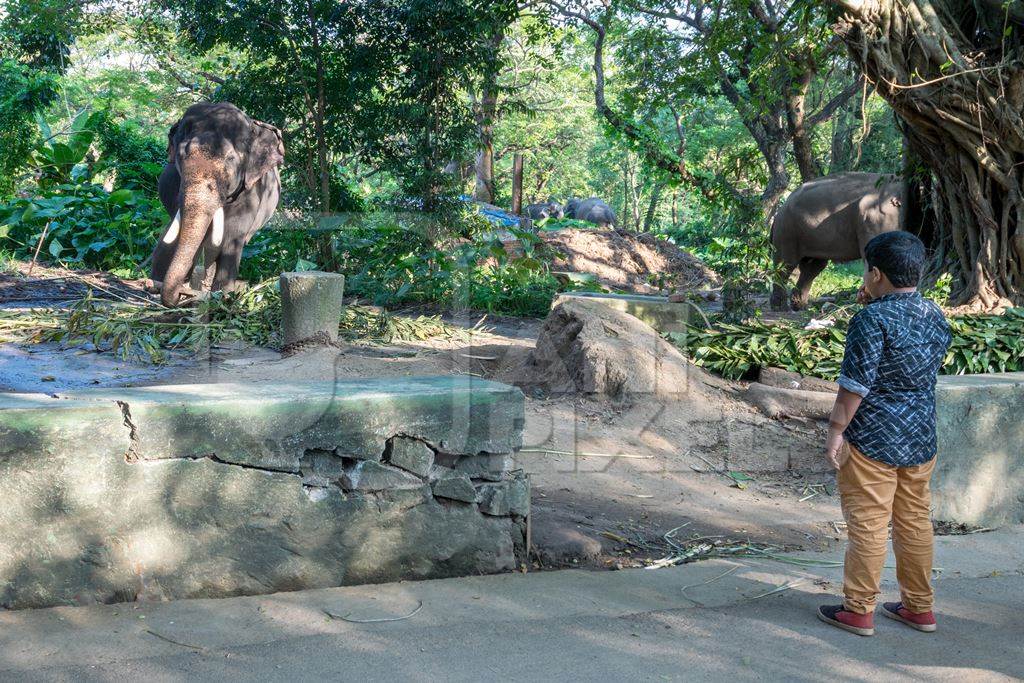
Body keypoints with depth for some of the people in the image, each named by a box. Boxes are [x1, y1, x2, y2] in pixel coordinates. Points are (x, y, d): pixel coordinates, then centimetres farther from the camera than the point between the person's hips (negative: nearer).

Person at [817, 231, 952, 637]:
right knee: (915, 522, 15)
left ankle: (858, 611, 9)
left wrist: (836, 430, -11)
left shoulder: (873, 319, -17)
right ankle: (919, 607, 23)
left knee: (868, 525, 0)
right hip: (921, 437, 8)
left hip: (873, 440, -7)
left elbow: (856, 382, -19)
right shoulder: (936, 317, 7)